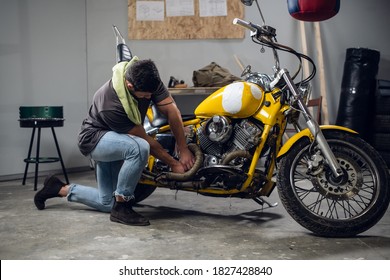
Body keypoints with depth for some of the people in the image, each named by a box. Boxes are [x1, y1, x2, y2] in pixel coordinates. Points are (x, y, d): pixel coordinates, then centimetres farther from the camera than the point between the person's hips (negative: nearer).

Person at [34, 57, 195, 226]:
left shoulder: (149, 80, -22)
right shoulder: (111, 105, -38)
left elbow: (172, 111, -18)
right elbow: (144, 140, -28)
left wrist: (183, 150, -21)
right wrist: (173, 164, -20)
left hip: (115, 140, 7)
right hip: (95, 138, -7)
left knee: (107, 203, 10)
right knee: (139, 148, -39)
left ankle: (59, 189, 25)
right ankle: (121, 208, -23)